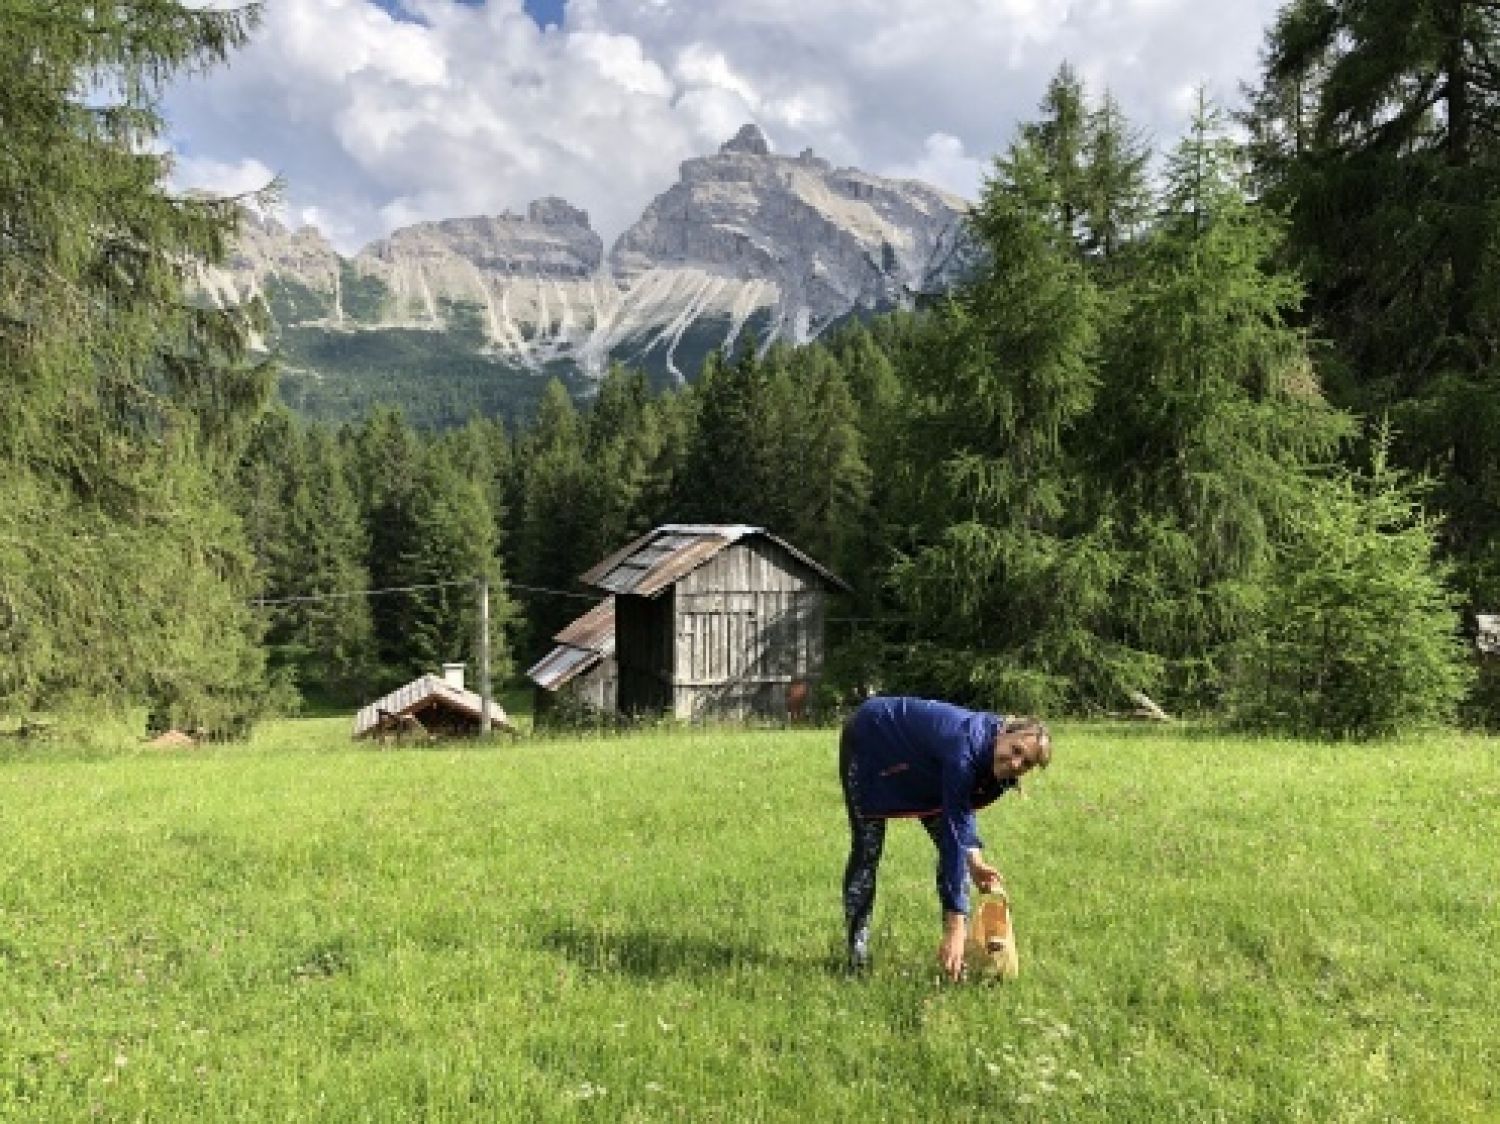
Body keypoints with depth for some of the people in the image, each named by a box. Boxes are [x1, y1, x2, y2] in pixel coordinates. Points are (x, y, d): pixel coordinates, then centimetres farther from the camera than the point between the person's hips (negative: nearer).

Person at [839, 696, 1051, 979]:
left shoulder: (994, 768, -18)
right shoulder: (967, 746, -42)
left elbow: (960, 809, -5)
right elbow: (954, 832, -43)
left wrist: (974, 860, -24)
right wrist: (954, 926, -42)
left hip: (920, 763, 7)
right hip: (868, 741, -7)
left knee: (949, 844, -4)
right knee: (868, 848, -7)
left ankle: (960, 945, 1)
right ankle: (857, 946, 6)